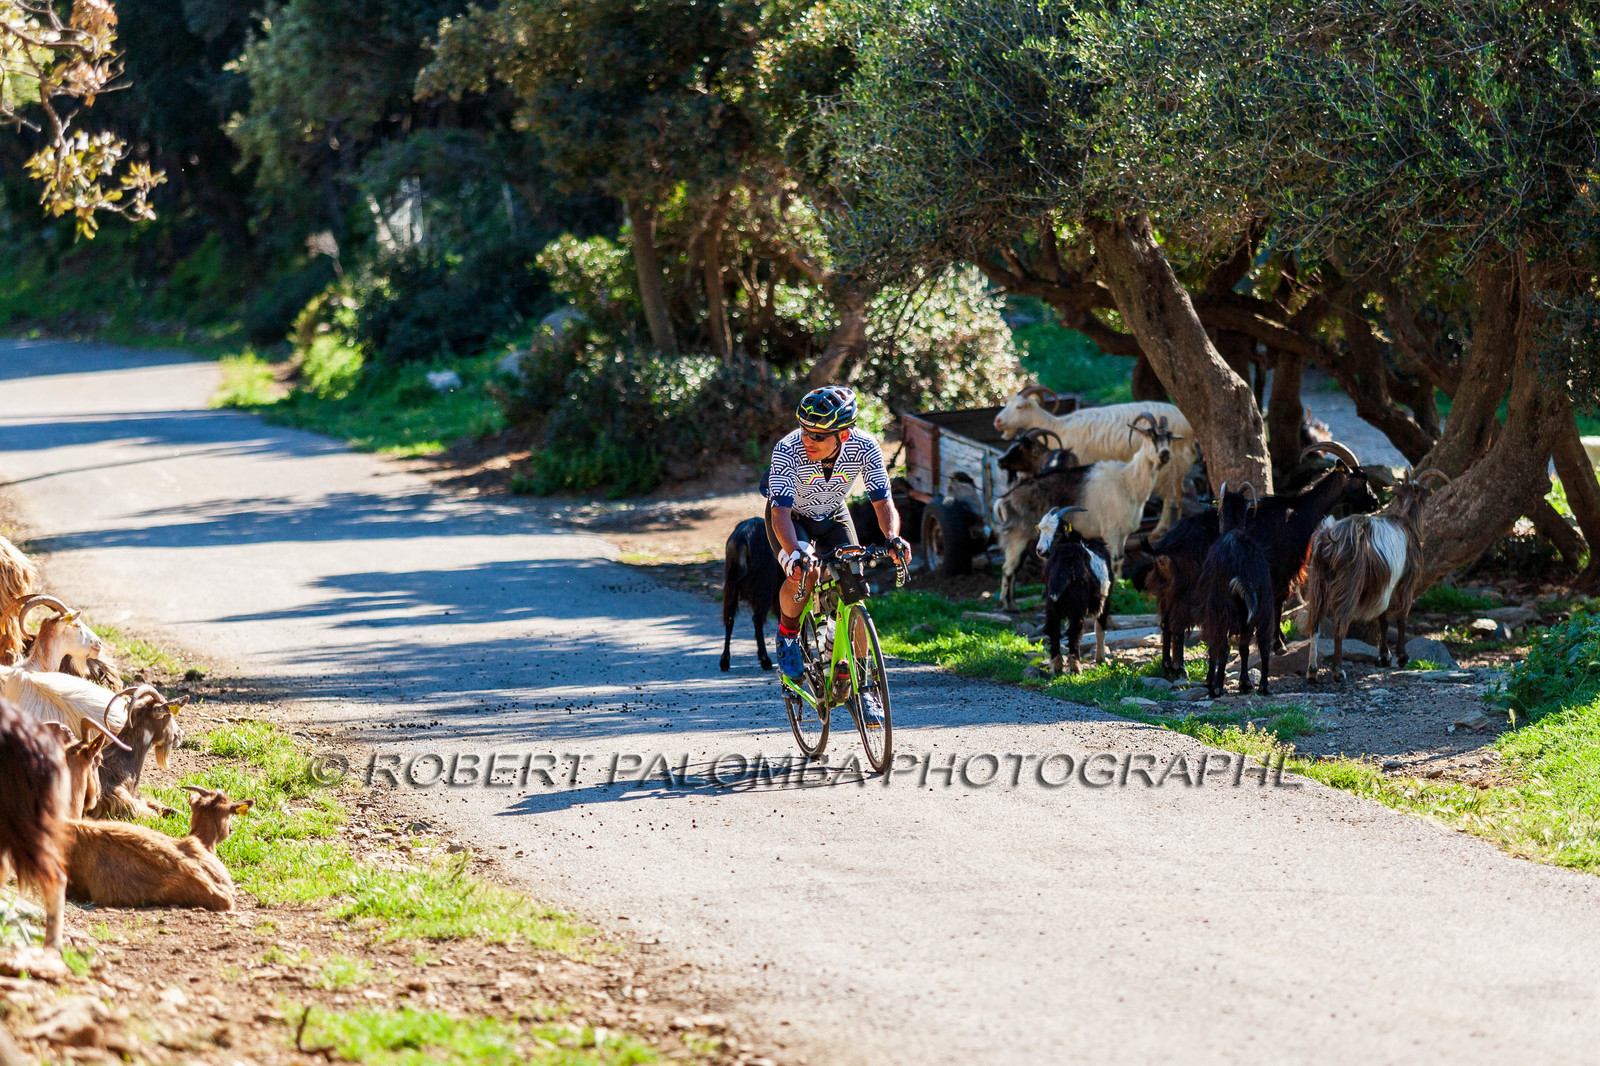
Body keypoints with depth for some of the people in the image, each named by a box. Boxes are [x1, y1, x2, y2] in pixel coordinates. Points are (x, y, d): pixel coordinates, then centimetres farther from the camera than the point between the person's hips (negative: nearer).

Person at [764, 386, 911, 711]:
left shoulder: (864, 449, -28)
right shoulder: (788, 450, -35)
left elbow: (883, 502, -25)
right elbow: (781, 511, -40)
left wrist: (892, 537, -47)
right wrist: (795, 552, -58)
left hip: (833, 517, 3)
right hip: (791, 518, -3)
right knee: (803, 575, -31)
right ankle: (787, 633, -1)